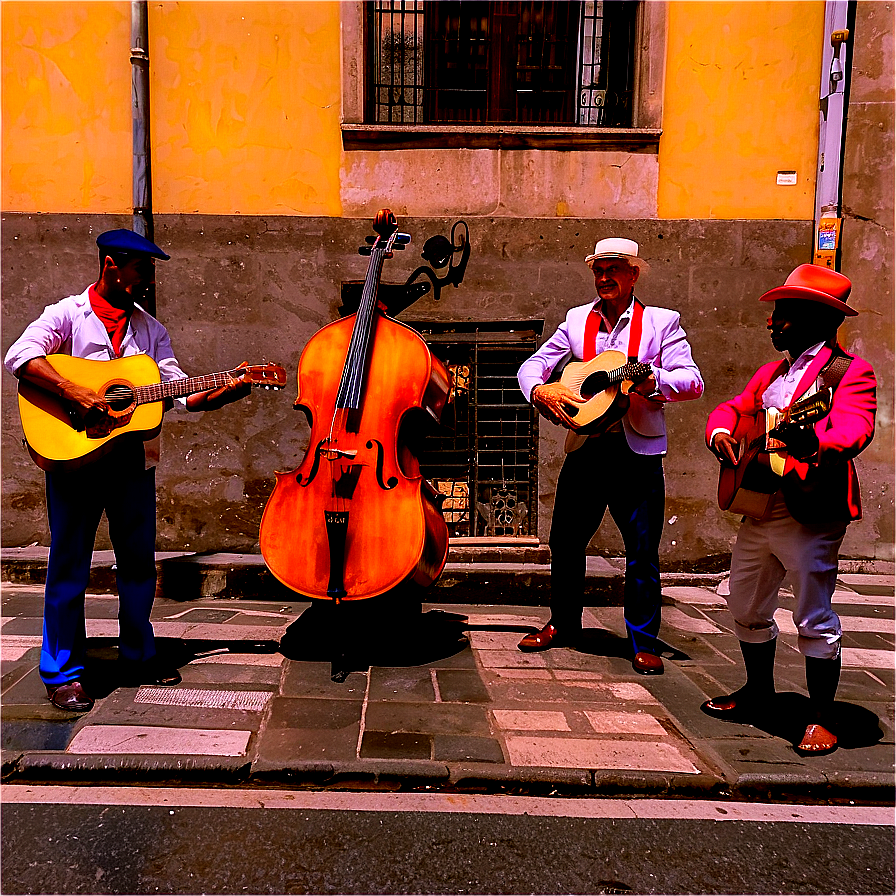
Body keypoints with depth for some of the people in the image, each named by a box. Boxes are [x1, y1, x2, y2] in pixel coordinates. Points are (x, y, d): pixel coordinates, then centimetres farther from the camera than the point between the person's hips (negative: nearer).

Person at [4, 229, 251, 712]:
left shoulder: (149, 328, 12)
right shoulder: (67, 314, -1)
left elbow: (180, 391, 6)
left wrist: (225, 391, -10)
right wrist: (74, 392, -26)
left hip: (133, 458, 5)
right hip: (73, 454, -5)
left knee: (139, 559, 11)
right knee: (69, 563, 2)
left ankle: (138, 656, 27)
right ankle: (61, 672, 14)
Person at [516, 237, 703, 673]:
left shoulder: (661, 321, 2)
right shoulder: (577, 319, 10)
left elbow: (693, 380, -7)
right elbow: (533, 364, 7)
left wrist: (652, 381, -26)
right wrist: (541, 391, -14)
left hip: (638, 453, -3)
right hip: (585, 446, 3)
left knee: (643, 553, 2)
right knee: (565, 541, 11)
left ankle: (644, 643, 18)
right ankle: (563, 624, 32)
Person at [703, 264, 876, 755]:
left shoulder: (848, 371, -9)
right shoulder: (771, 373, 17)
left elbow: (855, 427, -24)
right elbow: (734, 408, 21)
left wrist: (812, 441, -46)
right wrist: (721, 431, -2)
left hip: (811, 512, -8)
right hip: (758, 506, 8)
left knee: (814, 619, 0)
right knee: (746, 607, 17)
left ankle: (821, 718, 16)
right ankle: (759, 692, 36)